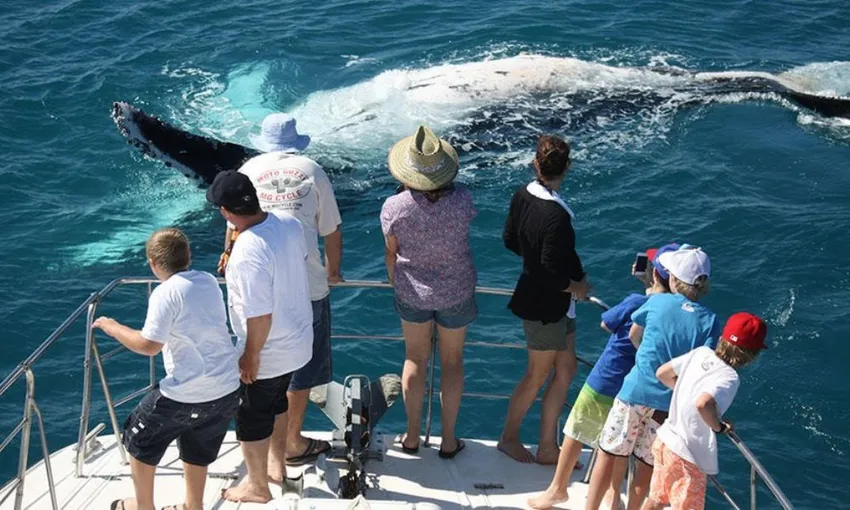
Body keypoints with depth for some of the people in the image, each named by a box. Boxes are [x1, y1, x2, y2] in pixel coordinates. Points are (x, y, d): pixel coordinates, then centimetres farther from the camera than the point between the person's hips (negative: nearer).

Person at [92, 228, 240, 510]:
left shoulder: (166, 293, -15)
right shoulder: (209, 281, 5)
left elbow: (149, 346, -18)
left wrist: (113, 328, -3)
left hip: (187, 395, -6)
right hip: (228, 389, 6)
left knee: (139, 439, 19)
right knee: (197, 450, 27)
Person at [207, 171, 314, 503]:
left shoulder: (248, 254, -34)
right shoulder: (289, 223, -10)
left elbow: (260, 317, -31)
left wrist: (250, 358, -15)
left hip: (267, 352, -8)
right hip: (298, 339, 8)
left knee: (252, 419, 15)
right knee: (277, 401, 30)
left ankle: (258, 487, 34)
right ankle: (277, 465, 49)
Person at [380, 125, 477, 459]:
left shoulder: (394, 207, -22)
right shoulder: (461, 200, -22)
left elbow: (391, 253, -7)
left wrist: (396, 283, 12)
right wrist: (441, 185, -2)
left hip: (412, 291, 0)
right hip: (456, 291, 0)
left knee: (415, 359, 19)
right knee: (452, 361, 17)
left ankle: (412, 437, 29)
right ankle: (448, 440, 26)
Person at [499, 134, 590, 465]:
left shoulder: (522, 197, -6)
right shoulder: (557, 216, -30)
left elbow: (510, 242, 7)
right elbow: (550, 274, -28)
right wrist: (577, 287, -10)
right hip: (546, 304, -8)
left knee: (565, 370, 18)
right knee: (538, 375, 13)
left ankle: (548, 447, 28)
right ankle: (509, 437, 34)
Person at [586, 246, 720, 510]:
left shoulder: (657, 302, -3)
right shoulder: (710, 321, -5)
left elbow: (633, 336, 14)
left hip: (635, 391, -1)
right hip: (670, 403, 1)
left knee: (609, 455, 10)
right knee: (647, 464, 14)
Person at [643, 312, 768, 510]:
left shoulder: (701, 353, -2)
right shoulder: (729, 377, -23)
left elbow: (662, 373, 6)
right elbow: (703, 404, -40)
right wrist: (718, 427, -21)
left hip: (665, 440, 8)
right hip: (686, 456, -8)